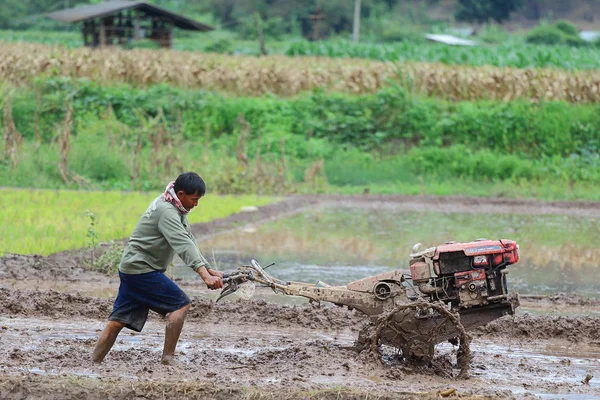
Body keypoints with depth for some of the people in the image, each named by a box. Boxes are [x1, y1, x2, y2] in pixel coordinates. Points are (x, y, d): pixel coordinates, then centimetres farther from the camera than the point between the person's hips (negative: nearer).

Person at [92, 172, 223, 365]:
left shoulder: (176, 210, 13)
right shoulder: (166, 211, -20)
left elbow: (189, 241, 13)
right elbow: (184, 246, -31)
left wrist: (209, 270, 4)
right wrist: (205, 275, -40)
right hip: (142, 269, -10)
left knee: (119, 320, 8)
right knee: (180, 304, -9)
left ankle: (94, 363, 9)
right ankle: (167, 358, -10)